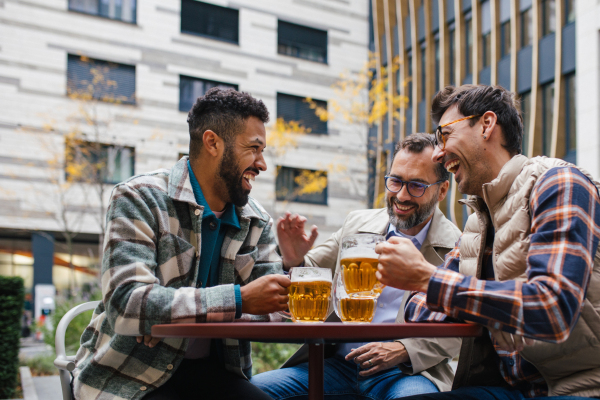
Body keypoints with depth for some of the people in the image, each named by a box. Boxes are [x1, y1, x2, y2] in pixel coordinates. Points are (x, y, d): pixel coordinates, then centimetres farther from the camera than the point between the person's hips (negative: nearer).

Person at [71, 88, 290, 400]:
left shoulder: (257, 222, 7)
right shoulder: (139, 198, -11)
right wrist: (238, 299, -28)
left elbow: (274, 307, 6)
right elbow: (127, 303, -24)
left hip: (210, 370, 4)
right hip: (129, 374, -4)